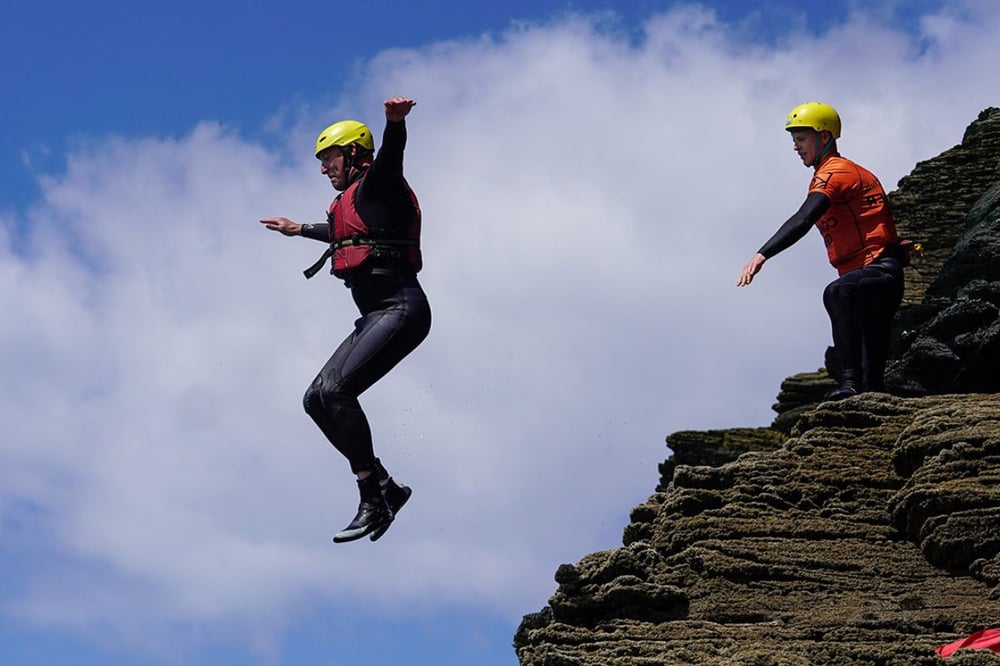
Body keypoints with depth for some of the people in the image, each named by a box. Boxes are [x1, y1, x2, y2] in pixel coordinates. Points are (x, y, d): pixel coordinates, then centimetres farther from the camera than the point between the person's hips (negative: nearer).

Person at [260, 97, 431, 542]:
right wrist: (300, 230, 64)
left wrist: (395, 120, -49)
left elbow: (391, 152, -27)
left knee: (336, 391, -23)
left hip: (402, 309, -10)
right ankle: (385, 487, 3)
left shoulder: (377, 184, -3)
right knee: (316, 400, 5)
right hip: (375, 317, 10)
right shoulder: (351, 202, 24)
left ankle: (373, 499, -20)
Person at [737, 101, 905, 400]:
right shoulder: (824, 177, 19)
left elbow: (802, 221, -28)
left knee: (836, 294, -39)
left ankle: (851, 381, -41)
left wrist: (761, 255, -36)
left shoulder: (836, 172, -12)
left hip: (881, 273, -11)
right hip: (867, 277, 11)